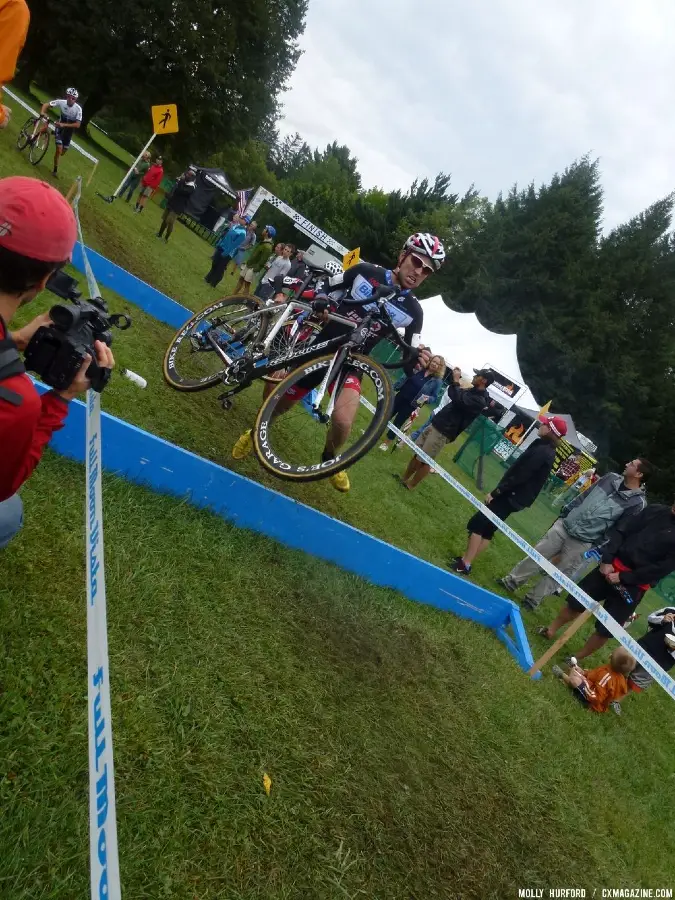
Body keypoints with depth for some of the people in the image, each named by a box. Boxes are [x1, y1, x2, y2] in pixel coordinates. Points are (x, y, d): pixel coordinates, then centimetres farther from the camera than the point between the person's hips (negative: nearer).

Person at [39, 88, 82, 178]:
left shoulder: (78, 109, -24)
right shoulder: (61, 102, -21)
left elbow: (77, 124, -28)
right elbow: (46, 104, -14)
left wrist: (64, 125, -36)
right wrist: (42, 112, -35)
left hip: (69, 130, 1)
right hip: (59, 128, -1)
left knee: (63, 152, 12)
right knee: (59, 149, -16)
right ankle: (55, 170, -4)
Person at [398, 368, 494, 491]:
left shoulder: (480, 400, -17)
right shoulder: (472, 391, 14)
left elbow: (458, 400, -29)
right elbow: (452, 394, 26)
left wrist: (456, 381, -18)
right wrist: (455, 379, 10)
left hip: (444, 432, -9)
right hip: (436, 424, 9)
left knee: (425, 460, -3)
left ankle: (410, 485, 10)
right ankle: (404, 478, 22)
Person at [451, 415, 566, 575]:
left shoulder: (541, 451, -20)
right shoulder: (547, 451, 13)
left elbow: (518, 476, -24)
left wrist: (495, 492, -19)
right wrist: (498, 491, 18)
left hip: (510, 496, -10)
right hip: (514, 497, 10)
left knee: (477, 525, -7)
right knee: (487, 530, 14)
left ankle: (464, 565, -4)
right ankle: (466, 560, 20)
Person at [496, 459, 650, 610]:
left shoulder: (638, 503, -14)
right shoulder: (611, 478, 2)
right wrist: (563, 514, 12)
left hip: (582, 543, -4)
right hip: (563, 526, 4)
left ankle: (531, 600, 21)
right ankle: (512, 581, 23)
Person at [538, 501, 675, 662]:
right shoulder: (656, 510, 2)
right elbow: (620, 531, 2)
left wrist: (623, 577, -12)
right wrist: (607, 559, -9)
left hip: (634, 585, -3)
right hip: (612, 566, 3)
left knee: (605, 629, 2)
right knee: (576, 601, 9)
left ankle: (576, 659, 20)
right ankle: (550, 630, 30)